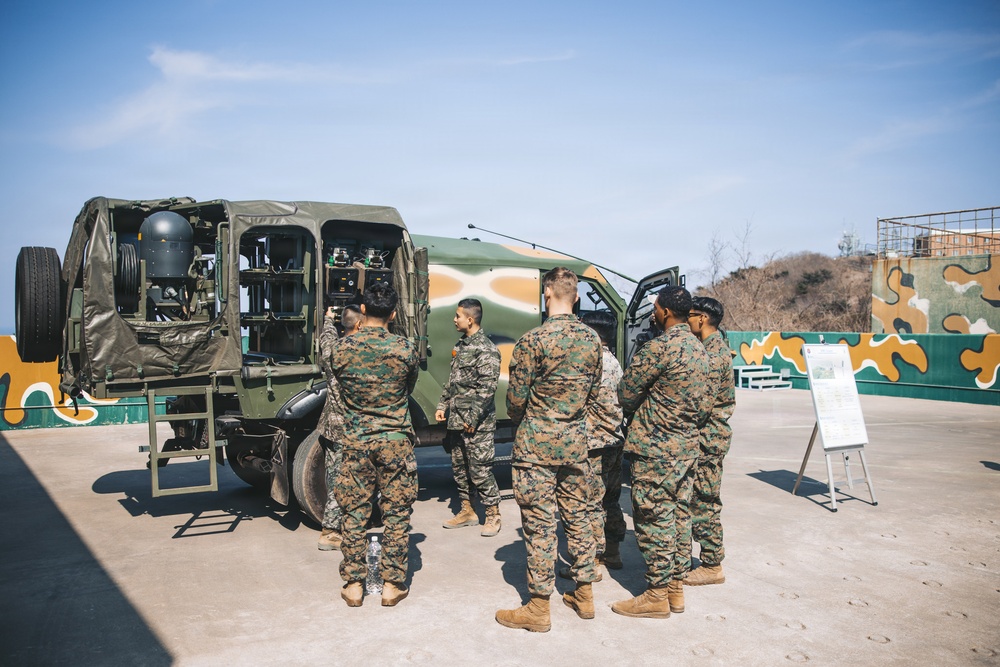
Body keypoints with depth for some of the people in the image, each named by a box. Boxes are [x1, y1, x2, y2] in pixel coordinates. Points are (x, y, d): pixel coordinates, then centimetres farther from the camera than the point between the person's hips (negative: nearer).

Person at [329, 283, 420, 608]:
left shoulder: (341, 348, -6)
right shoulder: (405, 349, -8)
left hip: (356, 441, 1)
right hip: (395, 441, -1)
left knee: (354, 514, 11)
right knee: (396, 514, 9)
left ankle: (353, 585, 18)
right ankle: (392, 585, 16)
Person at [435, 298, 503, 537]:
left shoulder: (486, 350, -14)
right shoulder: (461, 345, 14)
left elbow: (487, 388, -18)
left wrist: (473, 418, -19)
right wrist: (443, 406, 13)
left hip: (477, 423, -9)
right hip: (456, 419, 9)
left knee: (480, 469, -4)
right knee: (459, 466, 15)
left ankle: (493, 515, 10)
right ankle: (467, 511, 27)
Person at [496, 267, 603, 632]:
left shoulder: (533, 340, -16)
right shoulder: (592, 339, 2)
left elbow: (516, 398, -11)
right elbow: (593, 393, 11)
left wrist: (521, 421, 10)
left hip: (537, 444, -6)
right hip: (575, 441, 6)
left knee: (539, 523, 1)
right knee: (578, 516, 16)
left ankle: (538, 609, 11)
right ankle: (584, 595, 29)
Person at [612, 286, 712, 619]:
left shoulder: (660, 347, -19)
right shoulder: (699, 348, 9)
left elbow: (626, 393, -11)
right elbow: (705, 402, 14)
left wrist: (637, 410, 9)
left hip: (655, 447, -9)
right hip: (688, 445, 9)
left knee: (654, 519, 0)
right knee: (679, 514, 14)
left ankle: (657, 596, 9)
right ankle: (676, 587, 24)